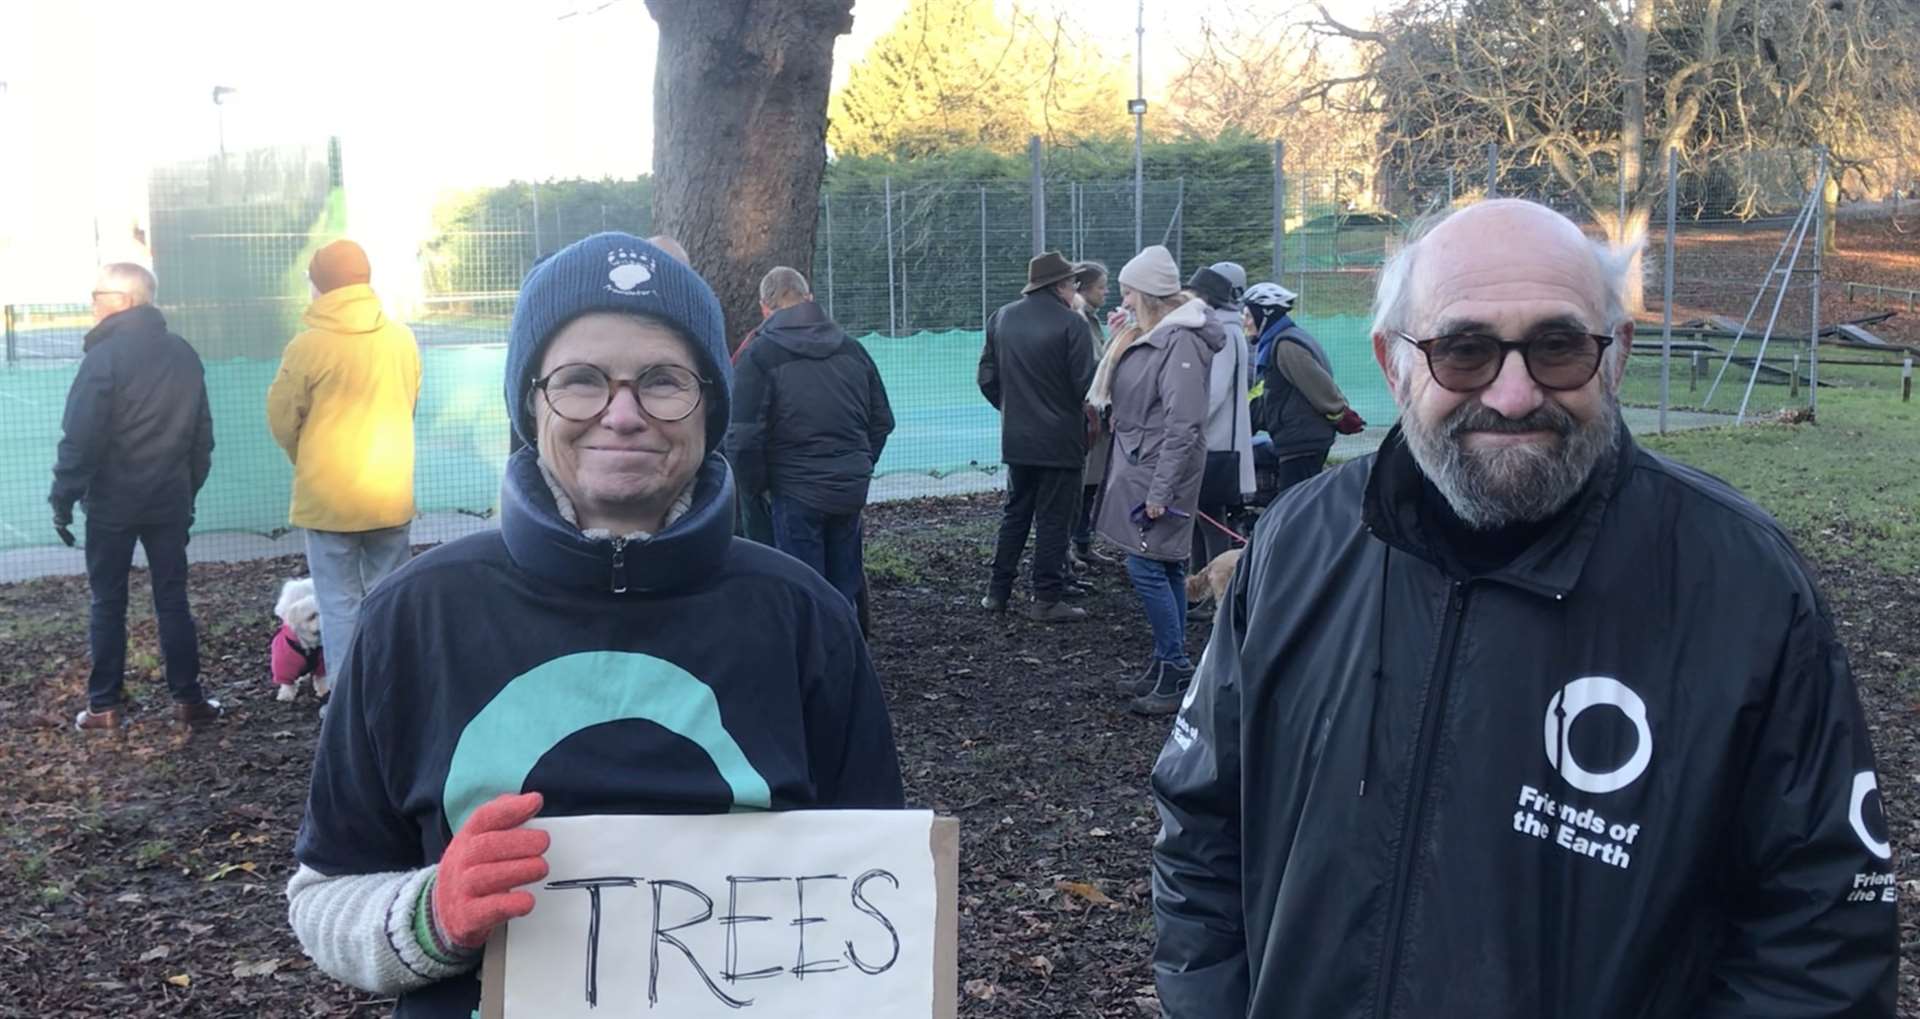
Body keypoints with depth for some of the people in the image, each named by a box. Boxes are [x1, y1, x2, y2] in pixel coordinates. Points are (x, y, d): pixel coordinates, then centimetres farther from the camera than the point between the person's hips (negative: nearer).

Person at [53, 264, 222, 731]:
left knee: (108, 603, 5)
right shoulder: (184, 354, 7)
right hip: (169, 500, 5)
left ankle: (106, 706, 9)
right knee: (173, 599, 8)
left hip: (112, 502, -4)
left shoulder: (105, 356, -13)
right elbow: (202, 435, 12)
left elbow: (81, 438, -16)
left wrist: (63, 499, -8)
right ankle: (188, 699, 9)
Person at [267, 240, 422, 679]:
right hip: (391, 491, 4)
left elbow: (282, 419, -4)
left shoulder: (309, 345, -13)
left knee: (340, 601, 6)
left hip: (329, 495, -4)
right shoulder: (402, 338, -2)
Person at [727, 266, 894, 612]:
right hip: (852, 490, 5)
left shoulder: (757, 357, -9)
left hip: (796, 492, -5)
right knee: (845, 589, 16)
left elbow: (743, 439, -14)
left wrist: (754, 490, 0)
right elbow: (882, 420, 12)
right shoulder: (851, 348, 8)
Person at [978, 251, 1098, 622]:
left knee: (1015, 512, 17)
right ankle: (1046, 600, 5)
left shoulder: (1000, 318, 3)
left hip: (1016, 437, 6)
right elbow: (1085, 385, -17)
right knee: (1053, 521, 2)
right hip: (1061, 439, -5)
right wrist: (1091, 410, 4)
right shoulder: (1071, 324, -15)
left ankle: (997, 591, 18)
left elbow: (987, 377, 6)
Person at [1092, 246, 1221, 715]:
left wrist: (1160, 491, -23)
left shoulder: (1180, 341, -19)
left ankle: (1176, 670, -1)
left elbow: (1183, 425, -23)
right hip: (1141, 468, 10)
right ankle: (1168, 667, 21)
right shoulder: (1155, 335, 13)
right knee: (1166, 568, 14)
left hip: (1159, 473, -10)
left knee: (1147, 567, -8)